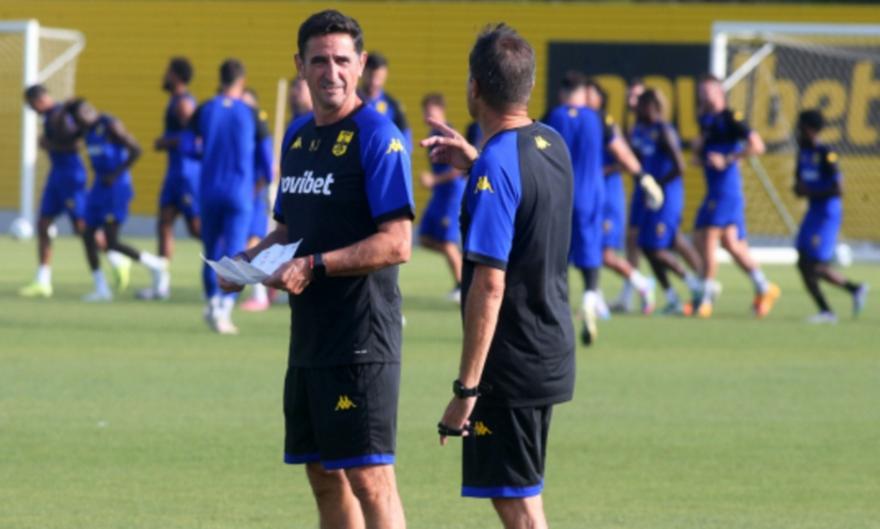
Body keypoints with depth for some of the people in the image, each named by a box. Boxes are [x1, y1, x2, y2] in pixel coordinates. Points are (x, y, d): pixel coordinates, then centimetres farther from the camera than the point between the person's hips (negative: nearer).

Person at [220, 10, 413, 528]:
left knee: (368, 477, -10)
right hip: (310, 338, 8)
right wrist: (251, 259, 5)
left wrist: (314, 266, -22)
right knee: (324, 476, 12)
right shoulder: (297, 136, 14)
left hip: (362, 340, -8)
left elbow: (397, 243, -18)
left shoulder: (378, 137, -11)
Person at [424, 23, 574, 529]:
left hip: (511, 363, -9)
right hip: (552, 351, 9)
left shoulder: (498, 164, -21)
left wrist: (466, 388, -23)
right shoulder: (552, 144, 6)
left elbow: (490, 285, -25)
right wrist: (474, 161, 17)